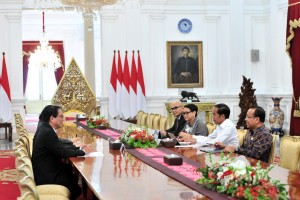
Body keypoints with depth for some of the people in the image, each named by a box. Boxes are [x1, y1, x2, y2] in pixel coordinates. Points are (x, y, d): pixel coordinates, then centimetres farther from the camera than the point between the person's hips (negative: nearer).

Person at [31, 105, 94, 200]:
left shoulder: (45, 128, 2)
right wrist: (83, 151, -12)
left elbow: (59, 144, 12)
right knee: (77, 188, -1)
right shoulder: (47, 132, -26)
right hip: (46, 175, -9)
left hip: (46, 168, 9)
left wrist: (77, 147, 3)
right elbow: (63, 152, -24)